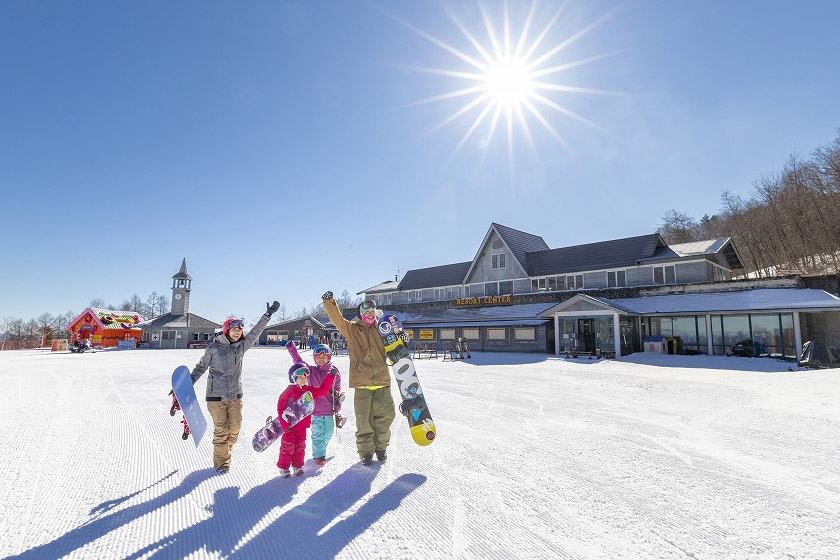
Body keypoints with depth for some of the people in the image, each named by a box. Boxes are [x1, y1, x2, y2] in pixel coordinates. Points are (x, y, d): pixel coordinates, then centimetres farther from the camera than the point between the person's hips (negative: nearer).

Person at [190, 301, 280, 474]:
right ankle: (221, 461, 13)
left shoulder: (241, 347, 6)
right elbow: (201, 366, 7)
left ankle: (223, 451, 28)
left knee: (234, 429, 4)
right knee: (221, 430, -3)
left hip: (235, 396, 3)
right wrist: (190, 381, -4)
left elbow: (255, 333, 2)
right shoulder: (213, 347, -2)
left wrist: (268, 315, -2)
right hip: (216, 396, -3)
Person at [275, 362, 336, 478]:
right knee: (288, 446, 1)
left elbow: (322, 389, 8)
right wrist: (285, 424, -13)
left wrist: (331, 376, 0)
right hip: (289, 426, -5)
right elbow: (280, 408, -10)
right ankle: (283, 467, 15)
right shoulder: (289, 391, -11)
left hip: (302, 425, 5)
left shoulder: (310, 391, 5)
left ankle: (298, 466, 24)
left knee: (300, 445, 11)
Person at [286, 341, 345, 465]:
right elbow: (298, 361, 0)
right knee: (317, 433, 4)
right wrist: (291, 348, -7)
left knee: (328, 432, 13)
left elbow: (337, 390, 7)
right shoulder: (311, 370, 1)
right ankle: (319, 455, 22)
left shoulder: (334, 373, 1)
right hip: (315, 408, -2)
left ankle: (321, 447, 43)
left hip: (329, 409, 2)